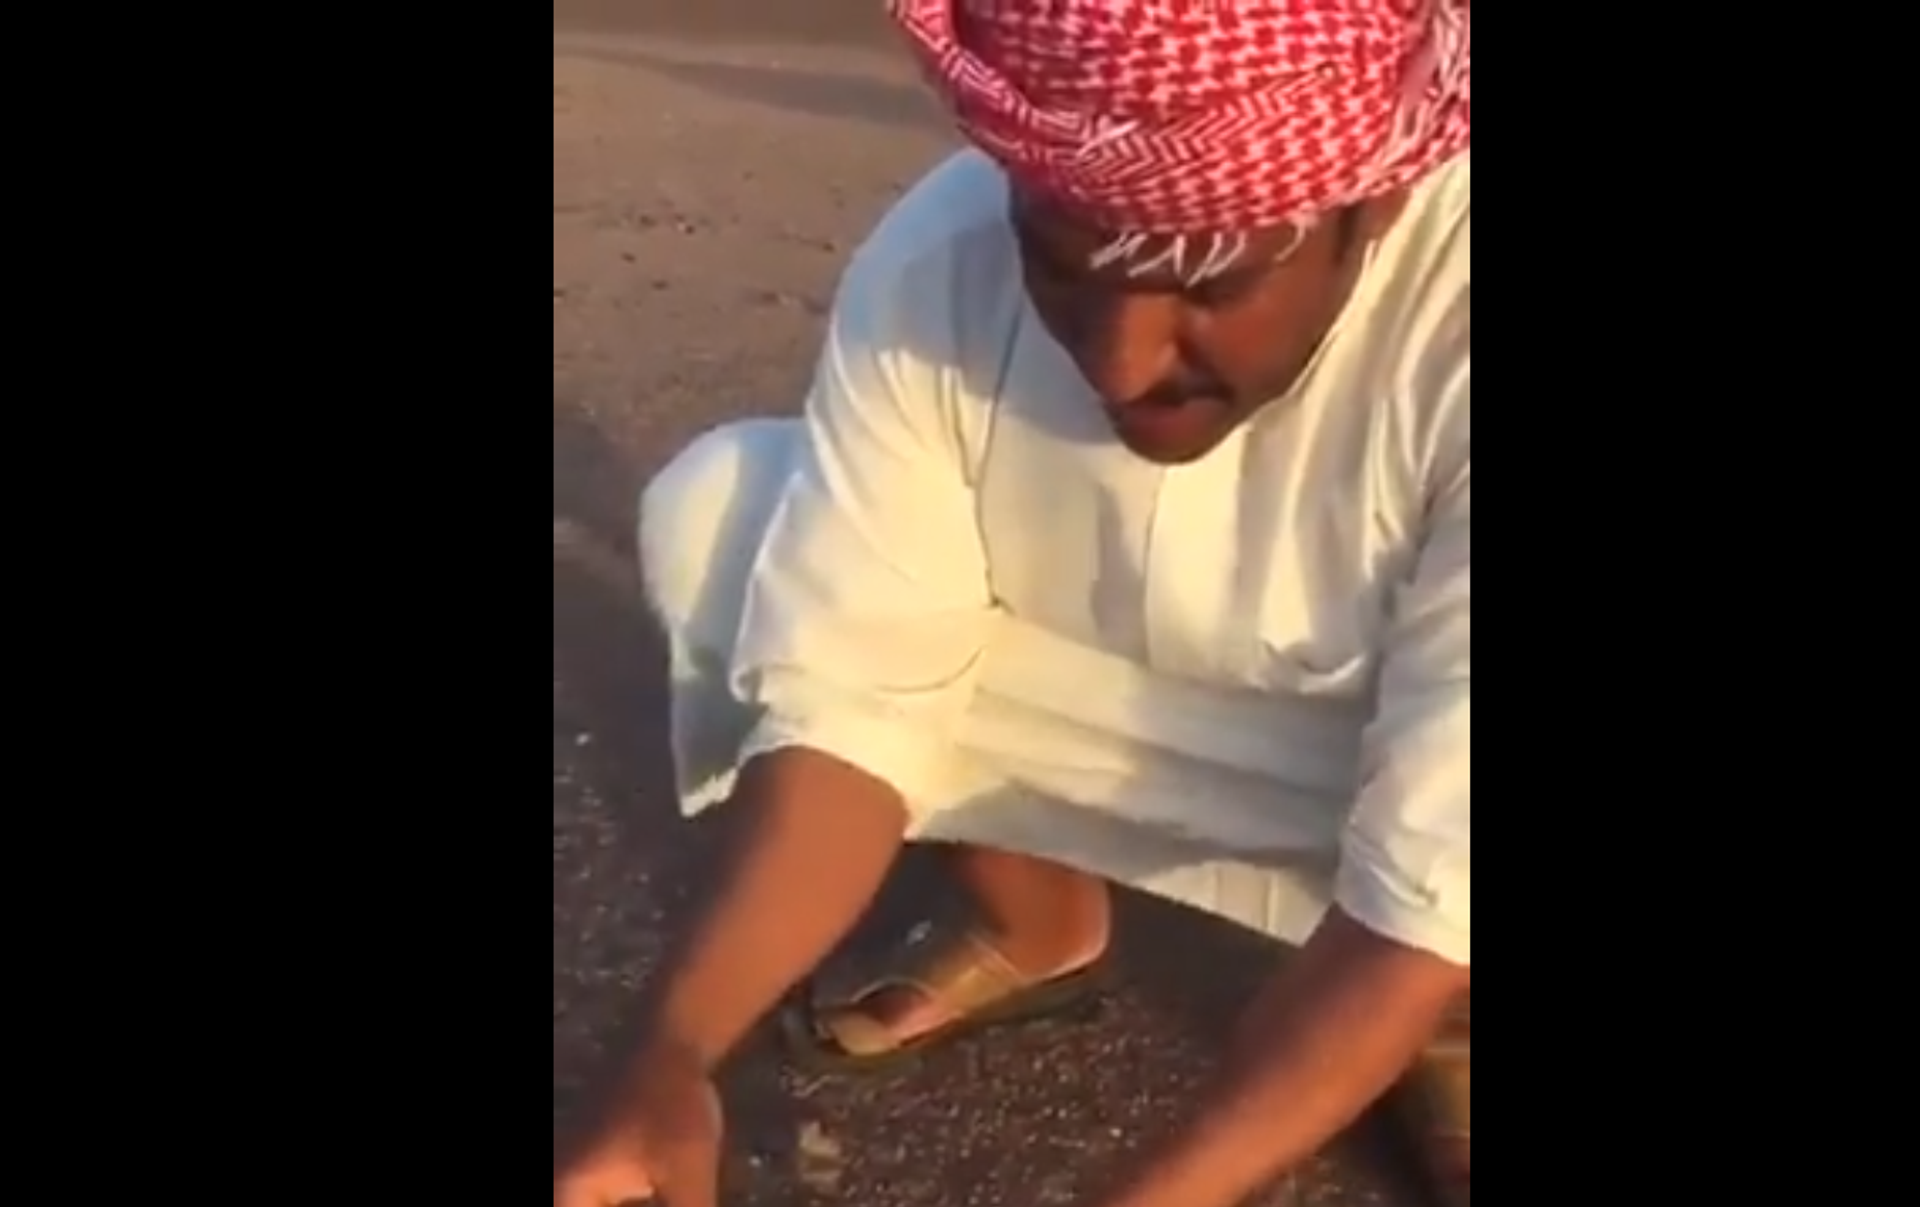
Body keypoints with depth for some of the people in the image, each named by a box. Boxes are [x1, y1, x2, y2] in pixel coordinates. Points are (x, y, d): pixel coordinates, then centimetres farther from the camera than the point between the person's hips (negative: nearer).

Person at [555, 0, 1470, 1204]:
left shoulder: (1448, 316, -35)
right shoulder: (938, 266, -24)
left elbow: (1437, 882, -34)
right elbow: (850, 693, -21)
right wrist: (677, 1054, -31)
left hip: (1417, 793, -3)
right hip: (1131, 726, 4)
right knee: (717, 516, -13)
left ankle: (1445, 1034, 1)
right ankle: (1041, 927, 5)